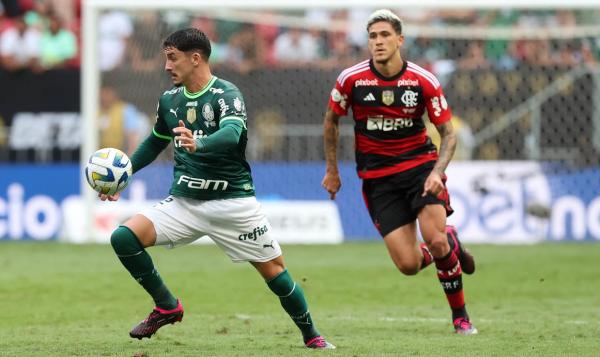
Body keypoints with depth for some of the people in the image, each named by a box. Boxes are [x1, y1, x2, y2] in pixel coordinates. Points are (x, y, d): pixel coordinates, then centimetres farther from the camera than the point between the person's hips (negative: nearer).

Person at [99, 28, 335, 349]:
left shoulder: (226, 95, -13)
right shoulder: (169, 100, 7)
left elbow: (231, 134, -33)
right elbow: (155, 142, 25)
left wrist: (198, 145, -53)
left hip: (232, 201, -5)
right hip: (184, 202, 5)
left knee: (273, 271, 1)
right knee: (123, 238, -15)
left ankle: (311, 335, 25)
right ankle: (167, 307, 3)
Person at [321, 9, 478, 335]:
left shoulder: (423, 81, -9)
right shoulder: (351, 80, -8)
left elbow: (448, 133, -2)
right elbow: (331, 120, 11)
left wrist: (437, 172, -18)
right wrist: (331, 170, 12)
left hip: (420, 165, -1)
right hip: (377, 178, 1)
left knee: (436, 240, -23)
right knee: (408, 265, -12)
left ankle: (460, 315, 6)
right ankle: (449, 245, 27)